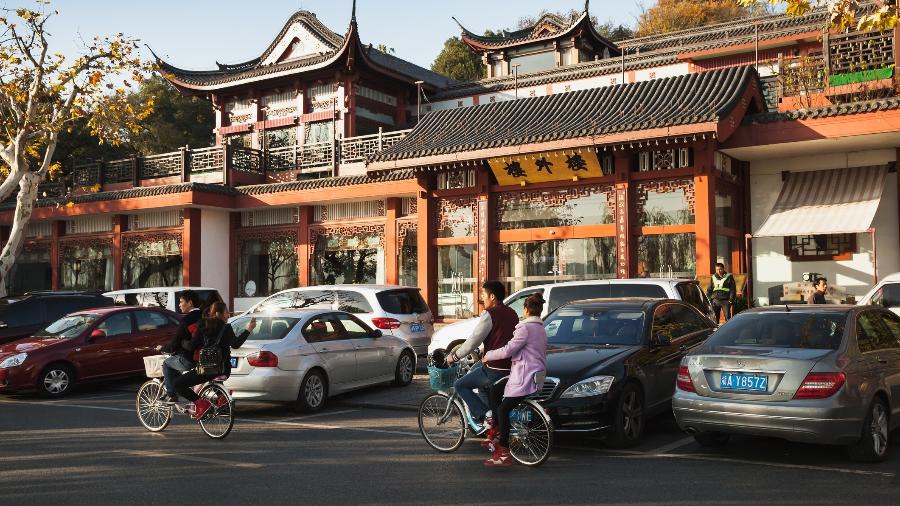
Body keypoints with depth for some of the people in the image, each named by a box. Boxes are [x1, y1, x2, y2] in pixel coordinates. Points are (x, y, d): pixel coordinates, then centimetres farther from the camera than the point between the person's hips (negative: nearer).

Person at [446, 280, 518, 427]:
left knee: (461, 386, 6)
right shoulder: (511, 313, 12)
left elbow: (473, 341, -13)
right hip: (510, 365, 9)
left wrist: (454, 356, 0)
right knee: (474, 370, 31)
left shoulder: (490, 315, -13)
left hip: (494, 369, -9)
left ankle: (486, 417, -6)